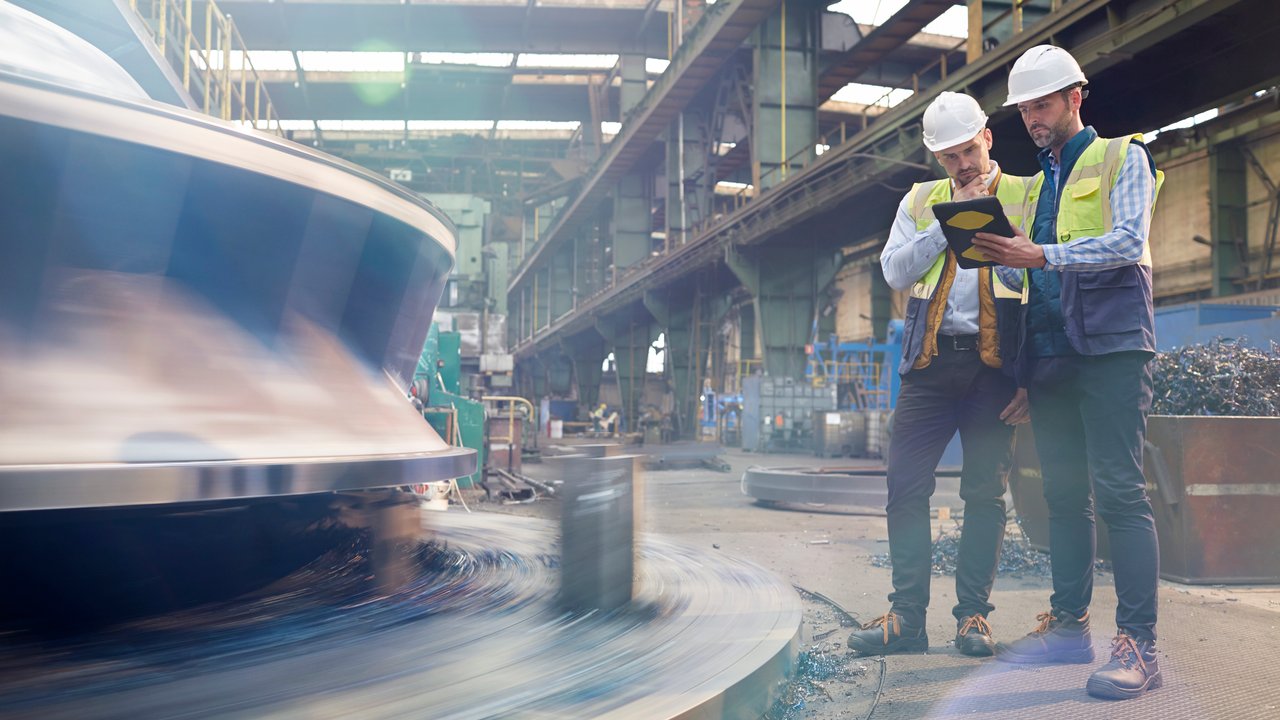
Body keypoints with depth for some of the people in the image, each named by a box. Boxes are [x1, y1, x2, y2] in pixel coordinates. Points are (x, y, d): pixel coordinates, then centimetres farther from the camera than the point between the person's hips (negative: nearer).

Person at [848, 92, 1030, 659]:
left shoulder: (1026, 197, 8)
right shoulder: (921, 201, 16)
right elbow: (895, 271, 3)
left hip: (994, 362, -2)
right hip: (930, 361, 2)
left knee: (985, 492, 2)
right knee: (906, 486, -2)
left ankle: (974, 614, 12)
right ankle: (907, 616, 6)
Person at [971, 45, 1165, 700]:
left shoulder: (1122, 158, 5)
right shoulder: (1036, 184, 24)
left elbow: (1130, 241, -11)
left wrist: (1043, 255, -22)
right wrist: (1003, 258, -1)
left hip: (1109, 345, -7)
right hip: (1050, 352, 7)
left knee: (1119, 489, -12)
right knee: (1063, 493, 8)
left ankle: (1138, 646, -10)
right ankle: (1068, 623, 15)